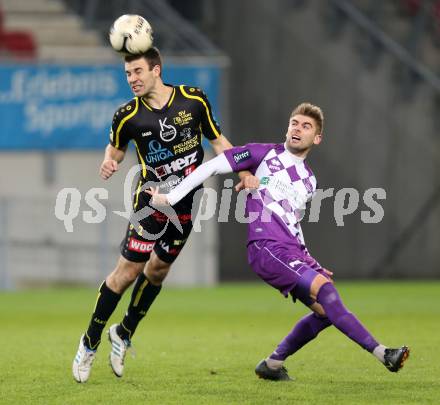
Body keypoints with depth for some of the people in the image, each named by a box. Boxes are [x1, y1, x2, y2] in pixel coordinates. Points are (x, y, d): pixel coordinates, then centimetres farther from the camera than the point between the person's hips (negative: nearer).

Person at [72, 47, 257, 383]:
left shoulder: (195, 100, -6)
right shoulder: (127, 116, -9)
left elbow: (217, 140, 5)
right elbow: (116, 148, 8)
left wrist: (243, 172, -5)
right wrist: (109, 162, -15)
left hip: (186, 204, 3)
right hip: (152, 200, -3)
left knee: (159, 269, 11)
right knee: (128, 270, -8)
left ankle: (124, 333, 31)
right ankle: (90, 342, 5)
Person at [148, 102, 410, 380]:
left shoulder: (309, 180, 22)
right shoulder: (263, 154, 3)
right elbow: (212, 167, 2)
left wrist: (307, 262, 18)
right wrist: (171, 198, -3)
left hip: (294, 252, 8)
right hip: (266, 248, -8)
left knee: (326, 310, -4)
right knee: (325, 290, -24)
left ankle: (272, 365, 12)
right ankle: (382, 353, -29)